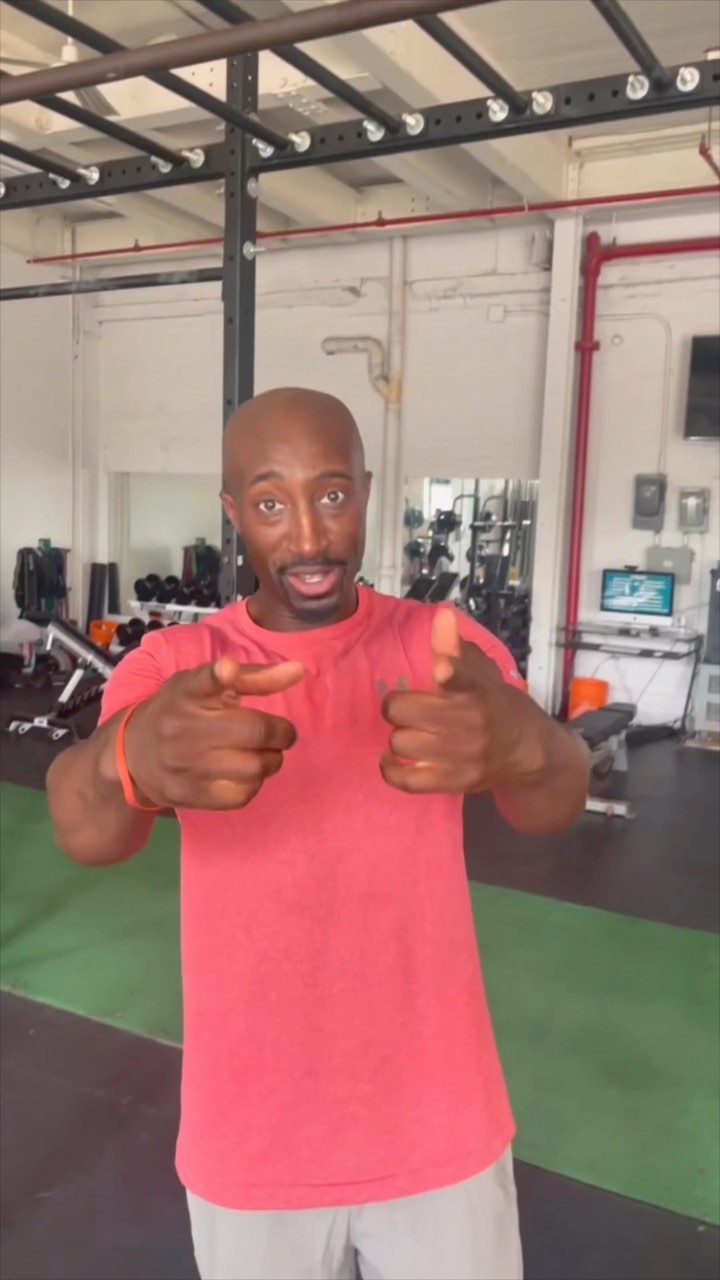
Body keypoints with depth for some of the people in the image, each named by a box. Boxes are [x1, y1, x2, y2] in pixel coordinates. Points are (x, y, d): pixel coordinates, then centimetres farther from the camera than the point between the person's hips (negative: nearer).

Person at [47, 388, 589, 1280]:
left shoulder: (445, 647, -9)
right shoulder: (172, 663, -9)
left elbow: (555, 799, -26)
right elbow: (82, 824, -27)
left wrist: (519, 744, -50)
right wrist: (132, 759, -51)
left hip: (441, 1136, 0)